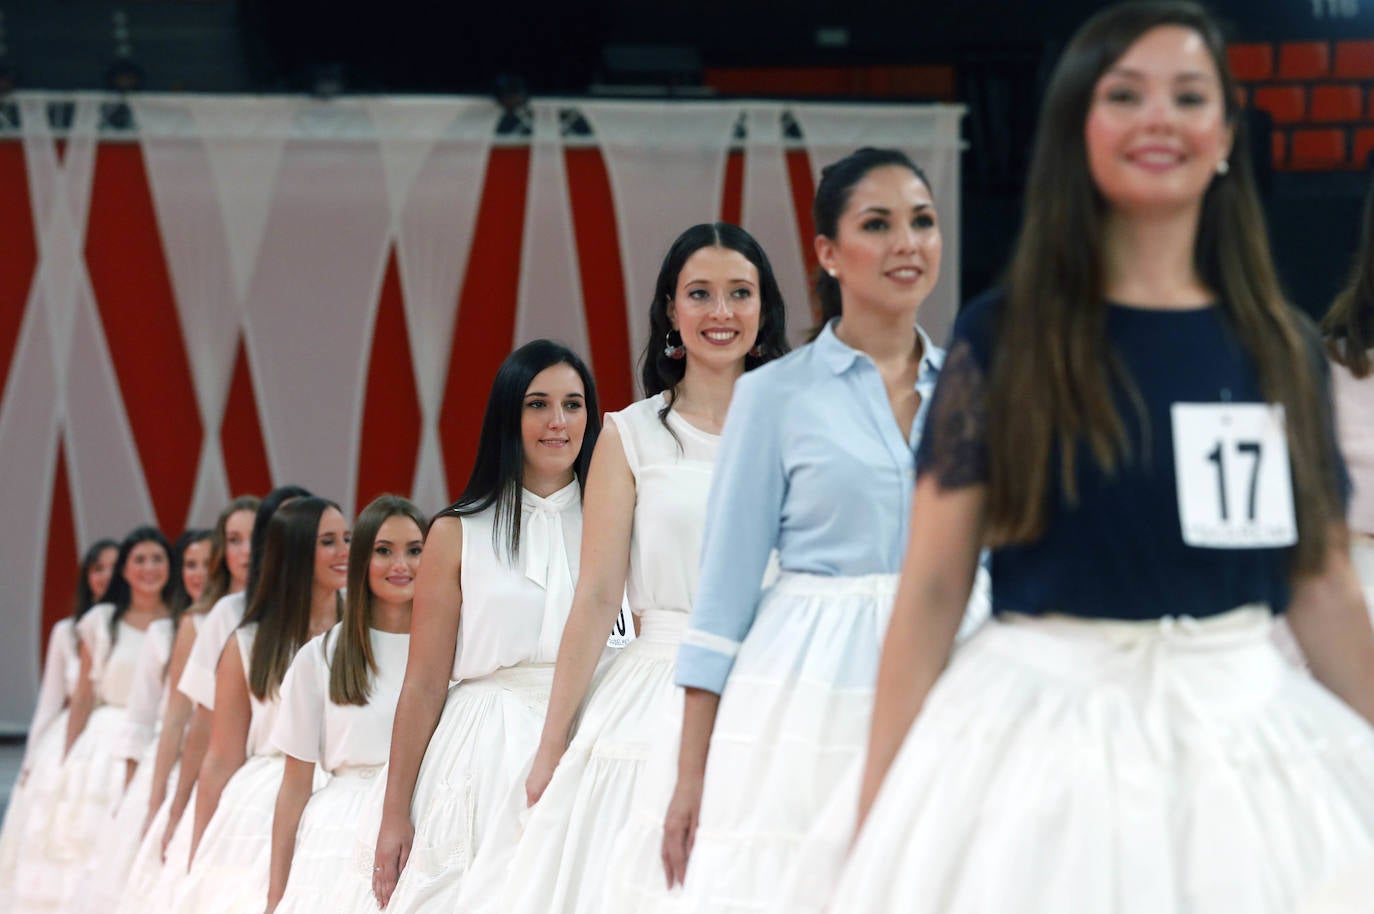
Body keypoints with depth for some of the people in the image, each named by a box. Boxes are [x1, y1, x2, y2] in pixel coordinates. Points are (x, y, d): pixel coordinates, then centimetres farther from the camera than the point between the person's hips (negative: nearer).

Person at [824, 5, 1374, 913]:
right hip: (1043, 740, -3)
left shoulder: (1285, 350, 8)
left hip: (1254, 737, 3)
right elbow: (931, 590, -3)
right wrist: (880, 821, -8)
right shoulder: (1001, 340, -1)